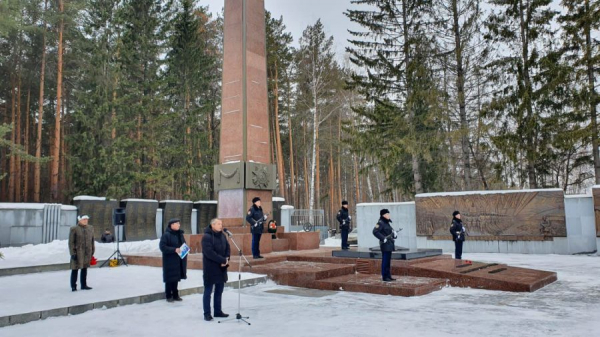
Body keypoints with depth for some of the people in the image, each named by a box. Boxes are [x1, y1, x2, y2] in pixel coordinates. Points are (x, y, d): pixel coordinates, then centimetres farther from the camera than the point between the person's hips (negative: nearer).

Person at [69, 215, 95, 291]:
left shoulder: (90, 228, 8)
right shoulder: (74, 229, -7)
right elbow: (71, 242, -7)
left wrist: (92, 252, 10)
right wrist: (73, 253, -12)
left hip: (87, 253, 5)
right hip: (77, 252, -5)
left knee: (85, 269, 12)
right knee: (75, 269, 2)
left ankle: (84, 285, 21)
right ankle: (73, 286, 11)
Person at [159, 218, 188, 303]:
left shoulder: (180, 234, 11)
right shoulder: (166, 235, -11)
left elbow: (184, 244, 22)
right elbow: (162, 246, -18)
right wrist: (174, 250, -24)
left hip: (179, 260, 6)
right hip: (170, 261, -6)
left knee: (176, 277, 12)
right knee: (170, 278, 0)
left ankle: (175, 295, 22)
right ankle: (168, 296, 12)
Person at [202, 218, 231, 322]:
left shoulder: (222, 235, 9)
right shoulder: (207, 237, -14)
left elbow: (227, 248, 11)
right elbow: (209, 253, -22)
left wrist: (226, 259, -8)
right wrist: (223, 260, -20)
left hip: (221, 268, 7)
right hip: (210, 269, -7)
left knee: (219, 291, 14)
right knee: (208, 291, 2)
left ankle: (218, 311, 24)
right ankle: (207, 313, 9)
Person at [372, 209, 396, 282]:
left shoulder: (388, 222, 16)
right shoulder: (380, 223, -13)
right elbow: (375, 232, -24)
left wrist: (394, 234, 6)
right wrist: (383, 238, -23)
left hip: (390, 244, 9)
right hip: (385, 245, -9)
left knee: (388, 261, 13)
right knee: (385, 261, -4)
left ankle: (388, 276, 20)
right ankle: (384, 277, 2)